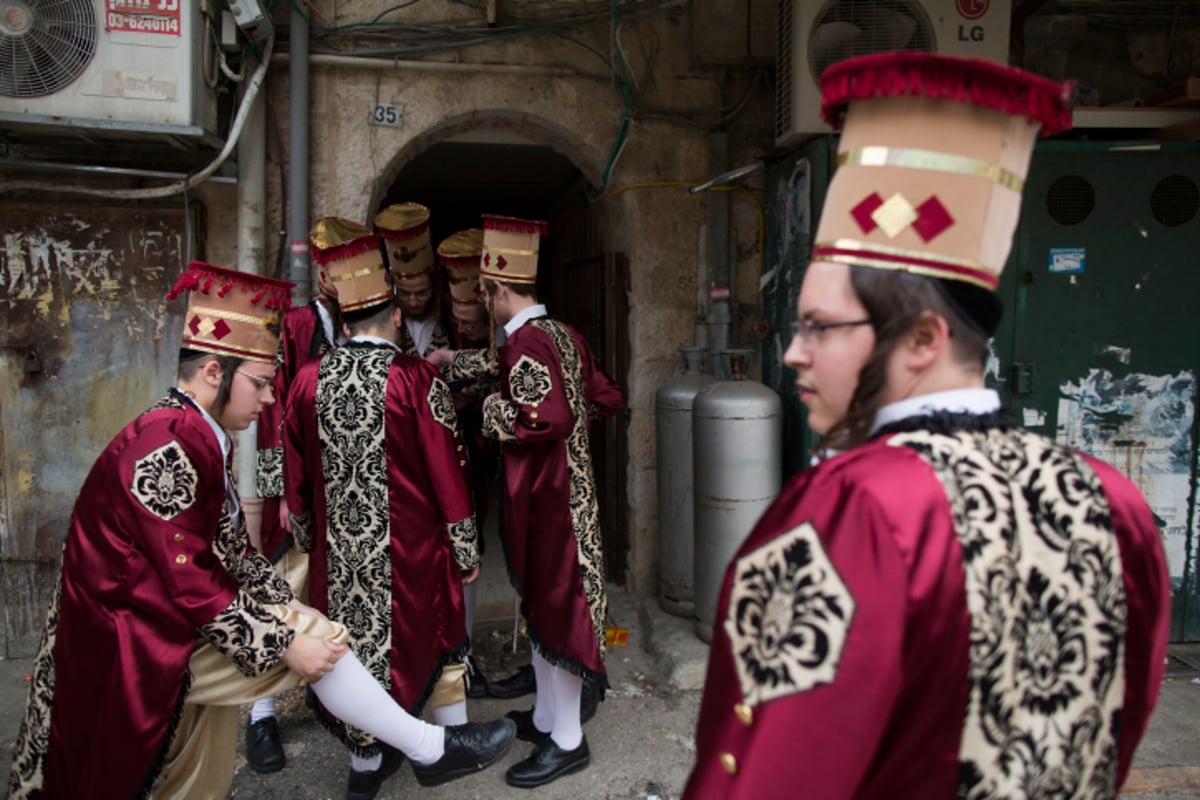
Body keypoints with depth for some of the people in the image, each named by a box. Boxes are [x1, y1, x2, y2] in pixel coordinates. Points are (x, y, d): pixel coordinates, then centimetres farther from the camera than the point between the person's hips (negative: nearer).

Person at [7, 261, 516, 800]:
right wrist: (286, 642, -20)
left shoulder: (201, 437, 7)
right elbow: (192, 582, -25)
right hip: (139, 642, -10)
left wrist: (286, 604, -1)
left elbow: (227, 548, 9)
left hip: (174, 622, 10)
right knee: (316, 637, -11)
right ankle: (430, 750, 0)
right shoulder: (166, 448, -24)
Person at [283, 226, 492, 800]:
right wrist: (466, 550, -2)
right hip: (409, 551, -3)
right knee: (428, 636, 16)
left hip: (338, 550, 3)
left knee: (356, 642, 16)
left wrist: (310, 540, 19)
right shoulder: (416, 380, -13)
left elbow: (295, 475, 6)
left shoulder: (309, 381, -3)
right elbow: (447, 471, -11)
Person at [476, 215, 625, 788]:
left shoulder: (524, 342, -18)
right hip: (566, 487, 9)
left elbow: (549, 420, -27)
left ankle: (567, 741, 14)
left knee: (555, 606, 1)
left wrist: (493, 410, -15)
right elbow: (607, 400, 12)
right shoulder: (565, 334, 9)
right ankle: (546, 717, 33)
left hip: (546, 497, -9)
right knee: (542, 603, 19)